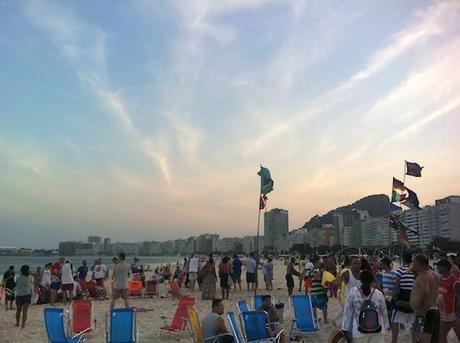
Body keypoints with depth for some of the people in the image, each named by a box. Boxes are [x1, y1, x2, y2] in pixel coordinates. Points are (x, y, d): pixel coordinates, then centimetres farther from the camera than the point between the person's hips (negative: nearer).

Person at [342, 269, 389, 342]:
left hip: (360, 331, -1)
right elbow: (384, 312, 9)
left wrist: (346, 328, 6)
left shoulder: (353, 291, -6)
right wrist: (386, 326, 24)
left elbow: (348, 311, -1)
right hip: (378, 330, 1)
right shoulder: (379, 293, -3)